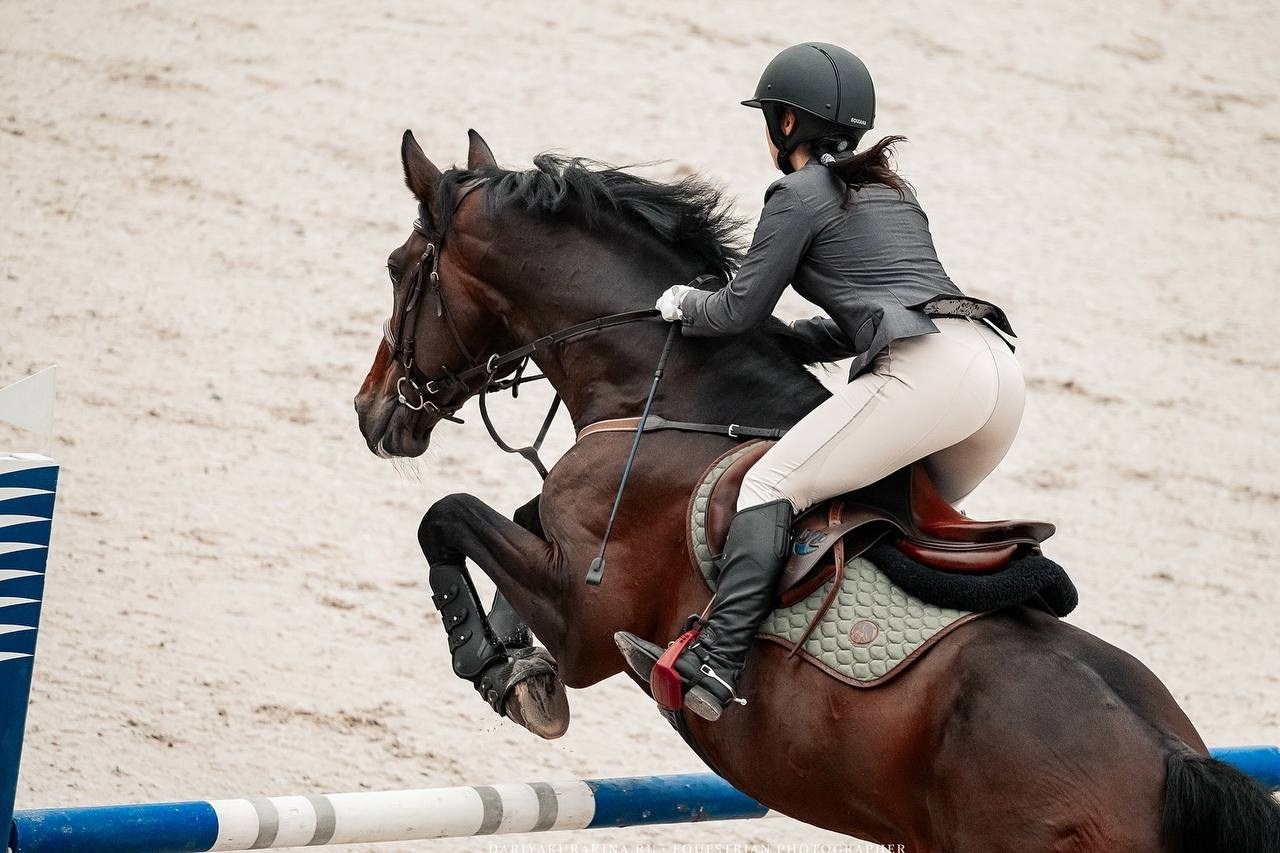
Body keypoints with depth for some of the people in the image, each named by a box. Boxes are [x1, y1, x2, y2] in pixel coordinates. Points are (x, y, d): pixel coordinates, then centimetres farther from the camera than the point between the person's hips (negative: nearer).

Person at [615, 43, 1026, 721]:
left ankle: (714, 663, -25)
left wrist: (685, 305, 31)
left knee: (771, 486, -10)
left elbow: (740, 310, 11)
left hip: (926, 372, -8)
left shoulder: (799, 194, 8)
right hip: (1000, 365, 8)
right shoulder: (890, 190, 32)